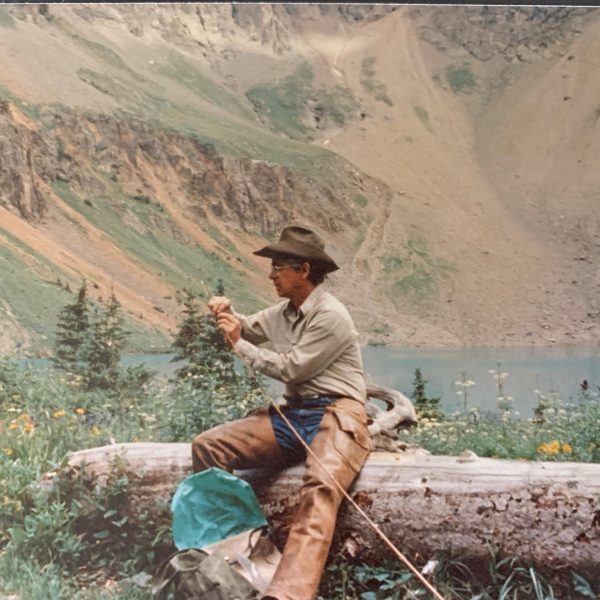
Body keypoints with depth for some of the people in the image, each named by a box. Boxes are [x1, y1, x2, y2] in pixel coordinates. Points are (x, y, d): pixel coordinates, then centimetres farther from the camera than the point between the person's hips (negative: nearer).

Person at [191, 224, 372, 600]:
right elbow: (249, 329, 33)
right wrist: (228, 313, 10)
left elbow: (290, 369, -10)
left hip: (337, 413, -8)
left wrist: (239, 345, -1)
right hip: (293, 414, 8)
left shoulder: (331, 315, -10)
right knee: (207, 446, -7)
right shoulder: (283, 312, 15)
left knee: (321, 486, -38)